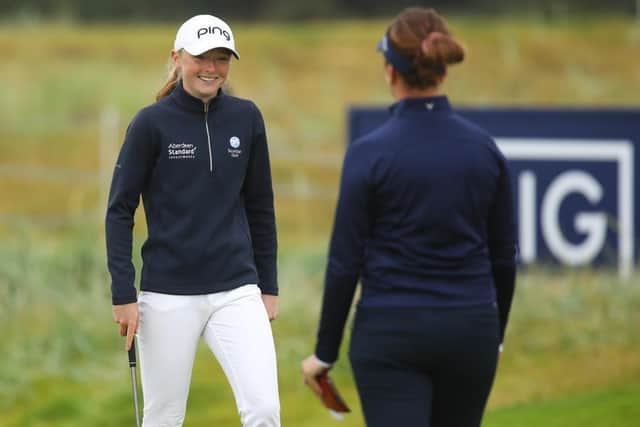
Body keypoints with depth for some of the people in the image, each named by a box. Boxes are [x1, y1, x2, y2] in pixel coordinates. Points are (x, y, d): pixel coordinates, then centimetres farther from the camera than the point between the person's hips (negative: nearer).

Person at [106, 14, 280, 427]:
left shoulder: (246, 118, 5)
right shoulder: (151, 122, -4)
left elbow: (260, 206, 13)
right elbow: (120, 210, -2)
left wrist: (269, 287, 12)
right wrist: (123, 295, -8)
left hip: (237, 292, 2)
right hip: (168, 296, -2)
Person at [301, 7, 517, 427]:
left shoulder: (370, 153, -11)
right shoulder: (484, 149, 1)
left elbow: (345, 262, -7)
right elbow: (504, 258, 8)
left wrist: (325, 352, 2)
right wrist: (495, 336, 21)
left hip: (391, 334, -4)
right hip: (469, 330, 4)